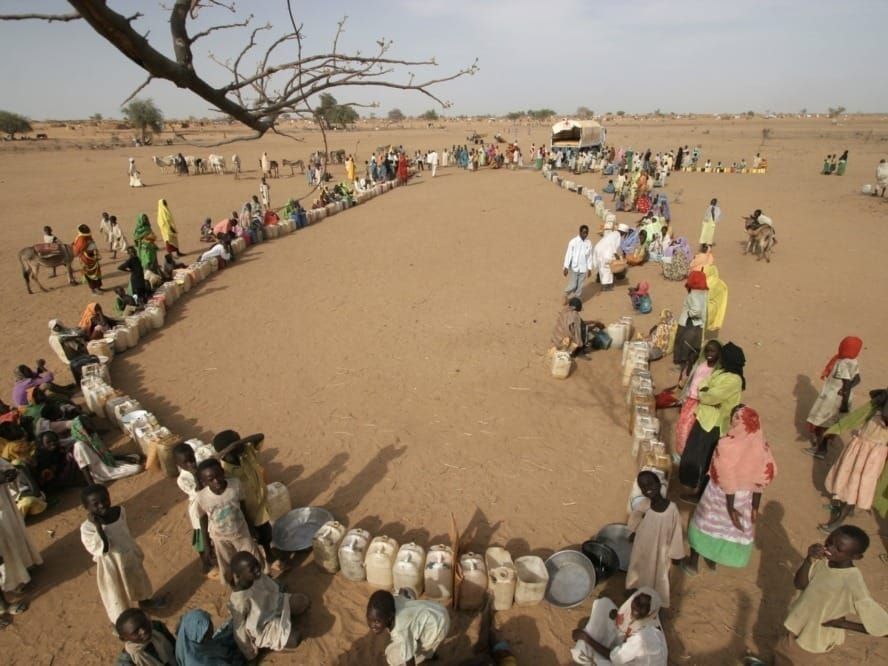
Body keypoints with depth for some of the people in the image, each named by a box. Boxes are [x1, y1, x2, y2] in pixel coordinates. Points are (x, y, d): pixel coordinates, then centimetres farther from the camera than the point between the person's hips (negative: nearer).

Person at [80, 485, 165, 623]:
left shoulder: (120, 511, -15)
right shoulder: (87, 527, -29)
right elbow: (102, 549, -37)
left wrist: (137, 551, 13)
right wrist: (97, 526, -40)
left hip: (129, 557, 5)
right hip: (111, 566, -5)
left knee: (138, 580, 30)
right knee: (117, 594, 17)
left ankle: (144, 601, 59)